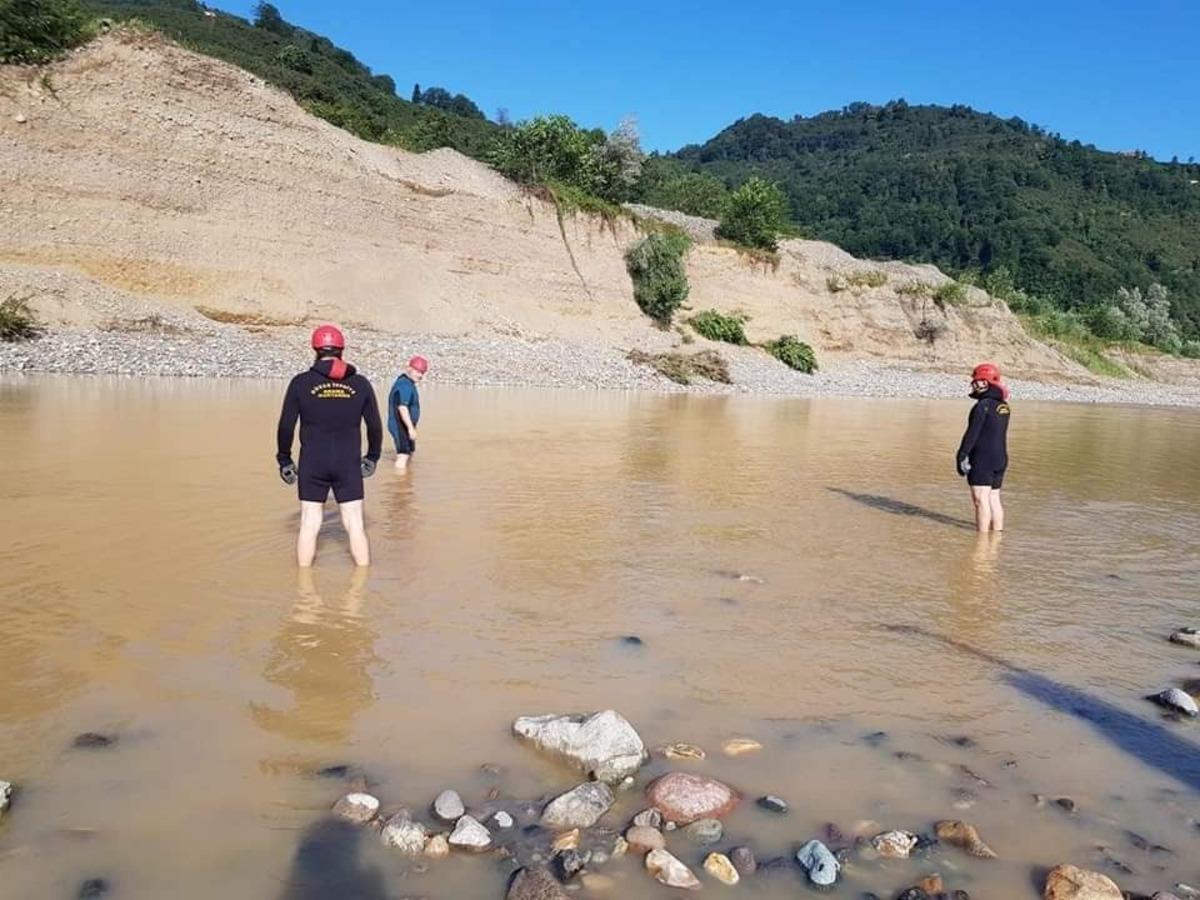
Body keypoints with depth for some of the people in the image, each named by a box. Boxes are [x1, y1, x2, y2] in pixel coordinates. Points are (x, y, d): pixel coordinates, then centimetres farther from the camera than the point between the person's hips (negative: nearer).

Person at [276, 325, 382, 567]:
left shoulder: (301, 382, -4)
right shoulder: (360, 384, -1)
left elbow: (286, 426, -3)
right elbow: (375, 426, 4)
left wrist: (284, 460, 9)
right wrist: (372, 458, 17)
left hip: (312, 465, 0)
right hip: (349, 465, 0)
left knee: (309, 524, 11)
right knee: (355, 524, 8)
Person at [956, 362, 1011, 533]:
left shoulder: (982, 405, -15)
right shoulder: (1003, 406, 10)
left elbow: (971, 434, -17)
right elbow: (999, 434, 13)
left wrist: (961, 456, -13)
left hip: (982, 459, -9)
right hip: (1000, 458, 9)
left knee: (981, 500, -6)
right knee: (994, 499, 14)